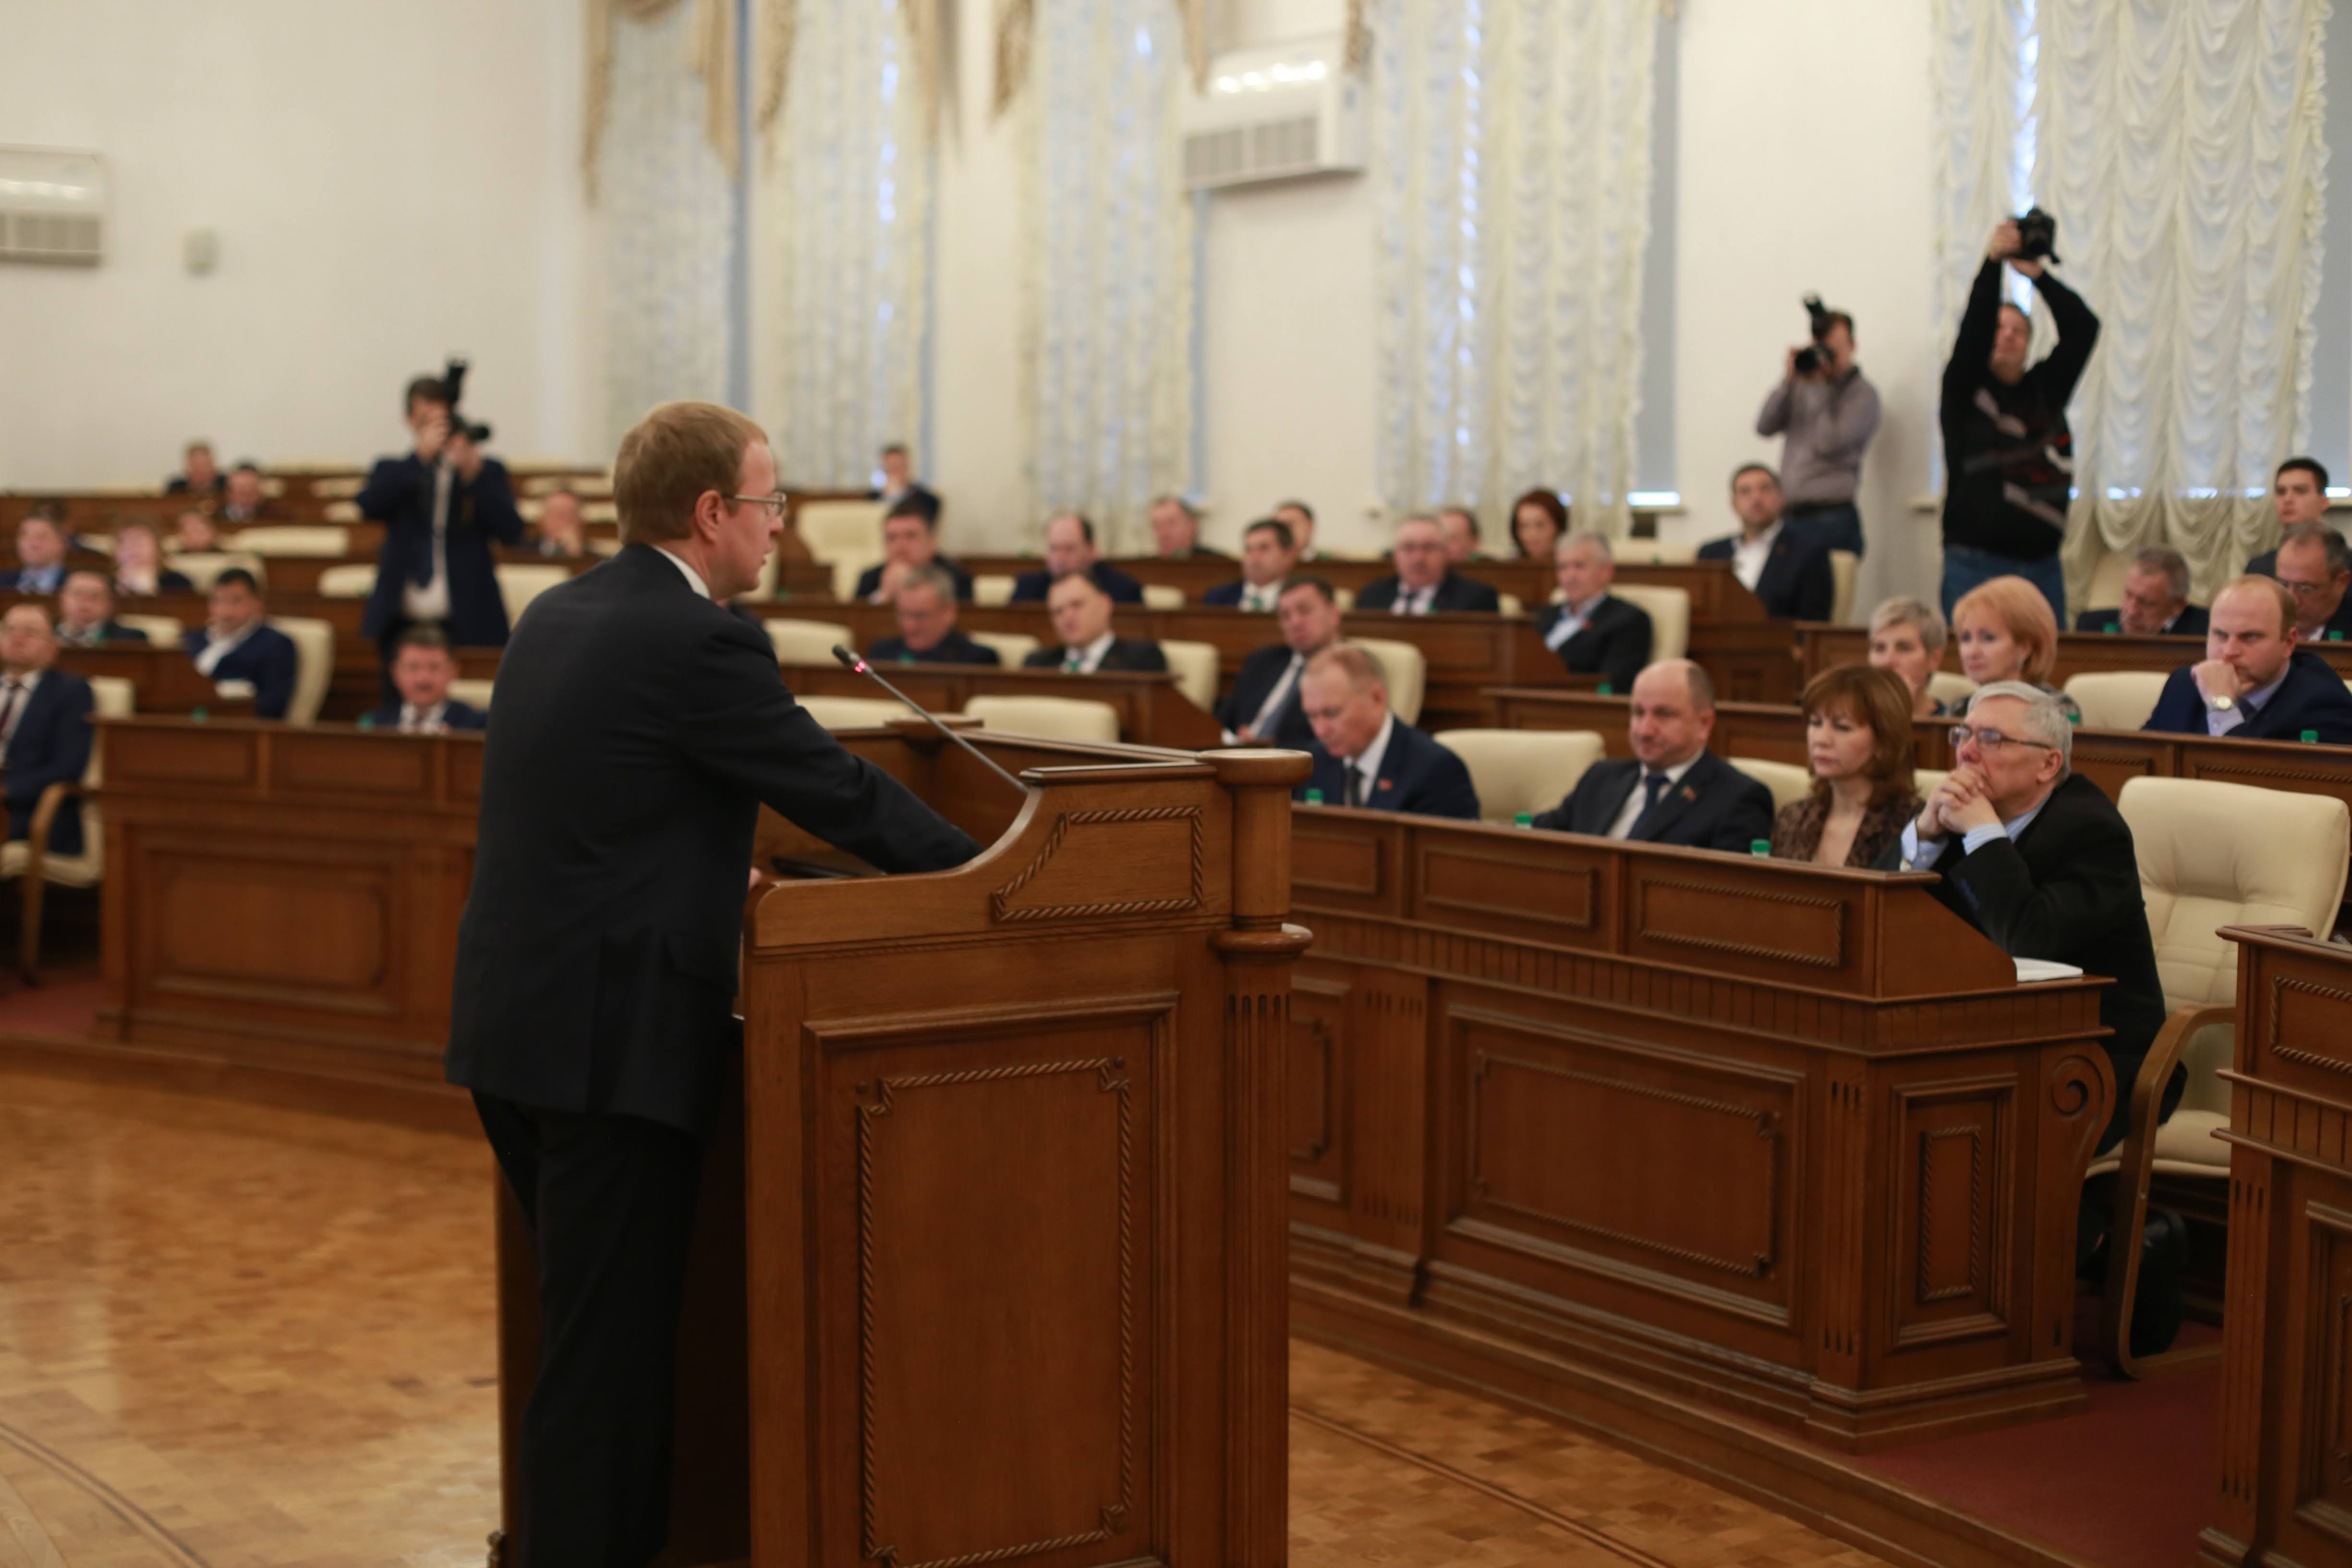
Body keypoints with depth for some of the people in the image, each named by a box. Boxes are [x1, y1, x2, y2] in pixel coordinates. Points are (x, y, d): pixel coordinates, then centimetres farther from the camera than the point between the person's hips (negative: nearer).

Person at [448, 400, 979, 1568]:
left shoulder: (557, 616, 12)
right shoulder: (698, 641, -15)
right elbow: (842, 793, -11)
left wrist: (714, 874, 36)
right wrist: (978, 873, 3)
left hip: (514, 1027, 9)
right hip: (610, 1039, -9)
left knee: (595, 1325, 19)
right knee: (609, 1342, -1)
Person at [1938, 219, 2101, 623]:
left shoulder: (2047, 389, 12)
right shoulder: (1964, 391, 3)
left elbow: (2082, 329, 3)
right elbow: (1972, 330, -12)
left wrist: (2038, 274, -8)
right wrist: (1993, 261, -19)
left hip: (2041, 564, 4)